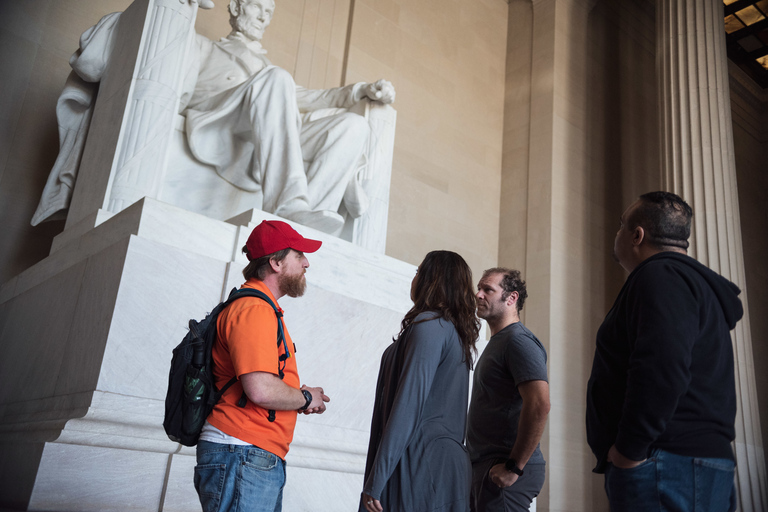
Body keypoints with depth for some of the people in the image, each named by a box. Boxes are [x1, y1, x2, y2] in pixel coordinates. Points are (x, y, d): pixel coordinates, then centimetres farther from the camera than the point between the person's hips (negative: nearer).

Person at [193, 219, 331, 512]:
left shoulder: (263, 307, 20)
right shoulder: (255, 309, -14)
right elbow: (261, 390, -25)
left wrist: (299, 397, 10)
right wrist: (306, 399, -8)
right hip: (243, 457, -10)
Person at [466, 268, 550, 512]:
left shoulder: (518, 340, -13)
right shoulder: (497, 342, 19)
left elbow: (539, 405, -26)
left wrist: (514, 467, -22)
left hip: (505, 474, -9)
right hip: (484, 468, 10)